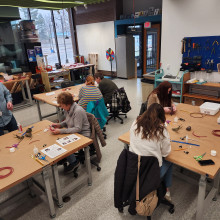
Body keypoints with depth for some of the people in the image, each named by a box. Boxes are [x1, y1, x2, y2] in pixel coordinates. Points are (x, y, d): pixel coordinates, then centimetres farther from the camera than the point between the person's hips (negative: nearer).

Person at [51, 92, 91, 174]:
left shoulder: (78, 111, -26)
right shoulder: (67, 109, 1)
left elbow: (77, 128, -28)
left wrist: (60, 131, -30)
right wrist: (59, 124, -3)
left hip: (82, 135, -8)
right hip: (73, 133, 9)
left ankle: (74, 162, 2)